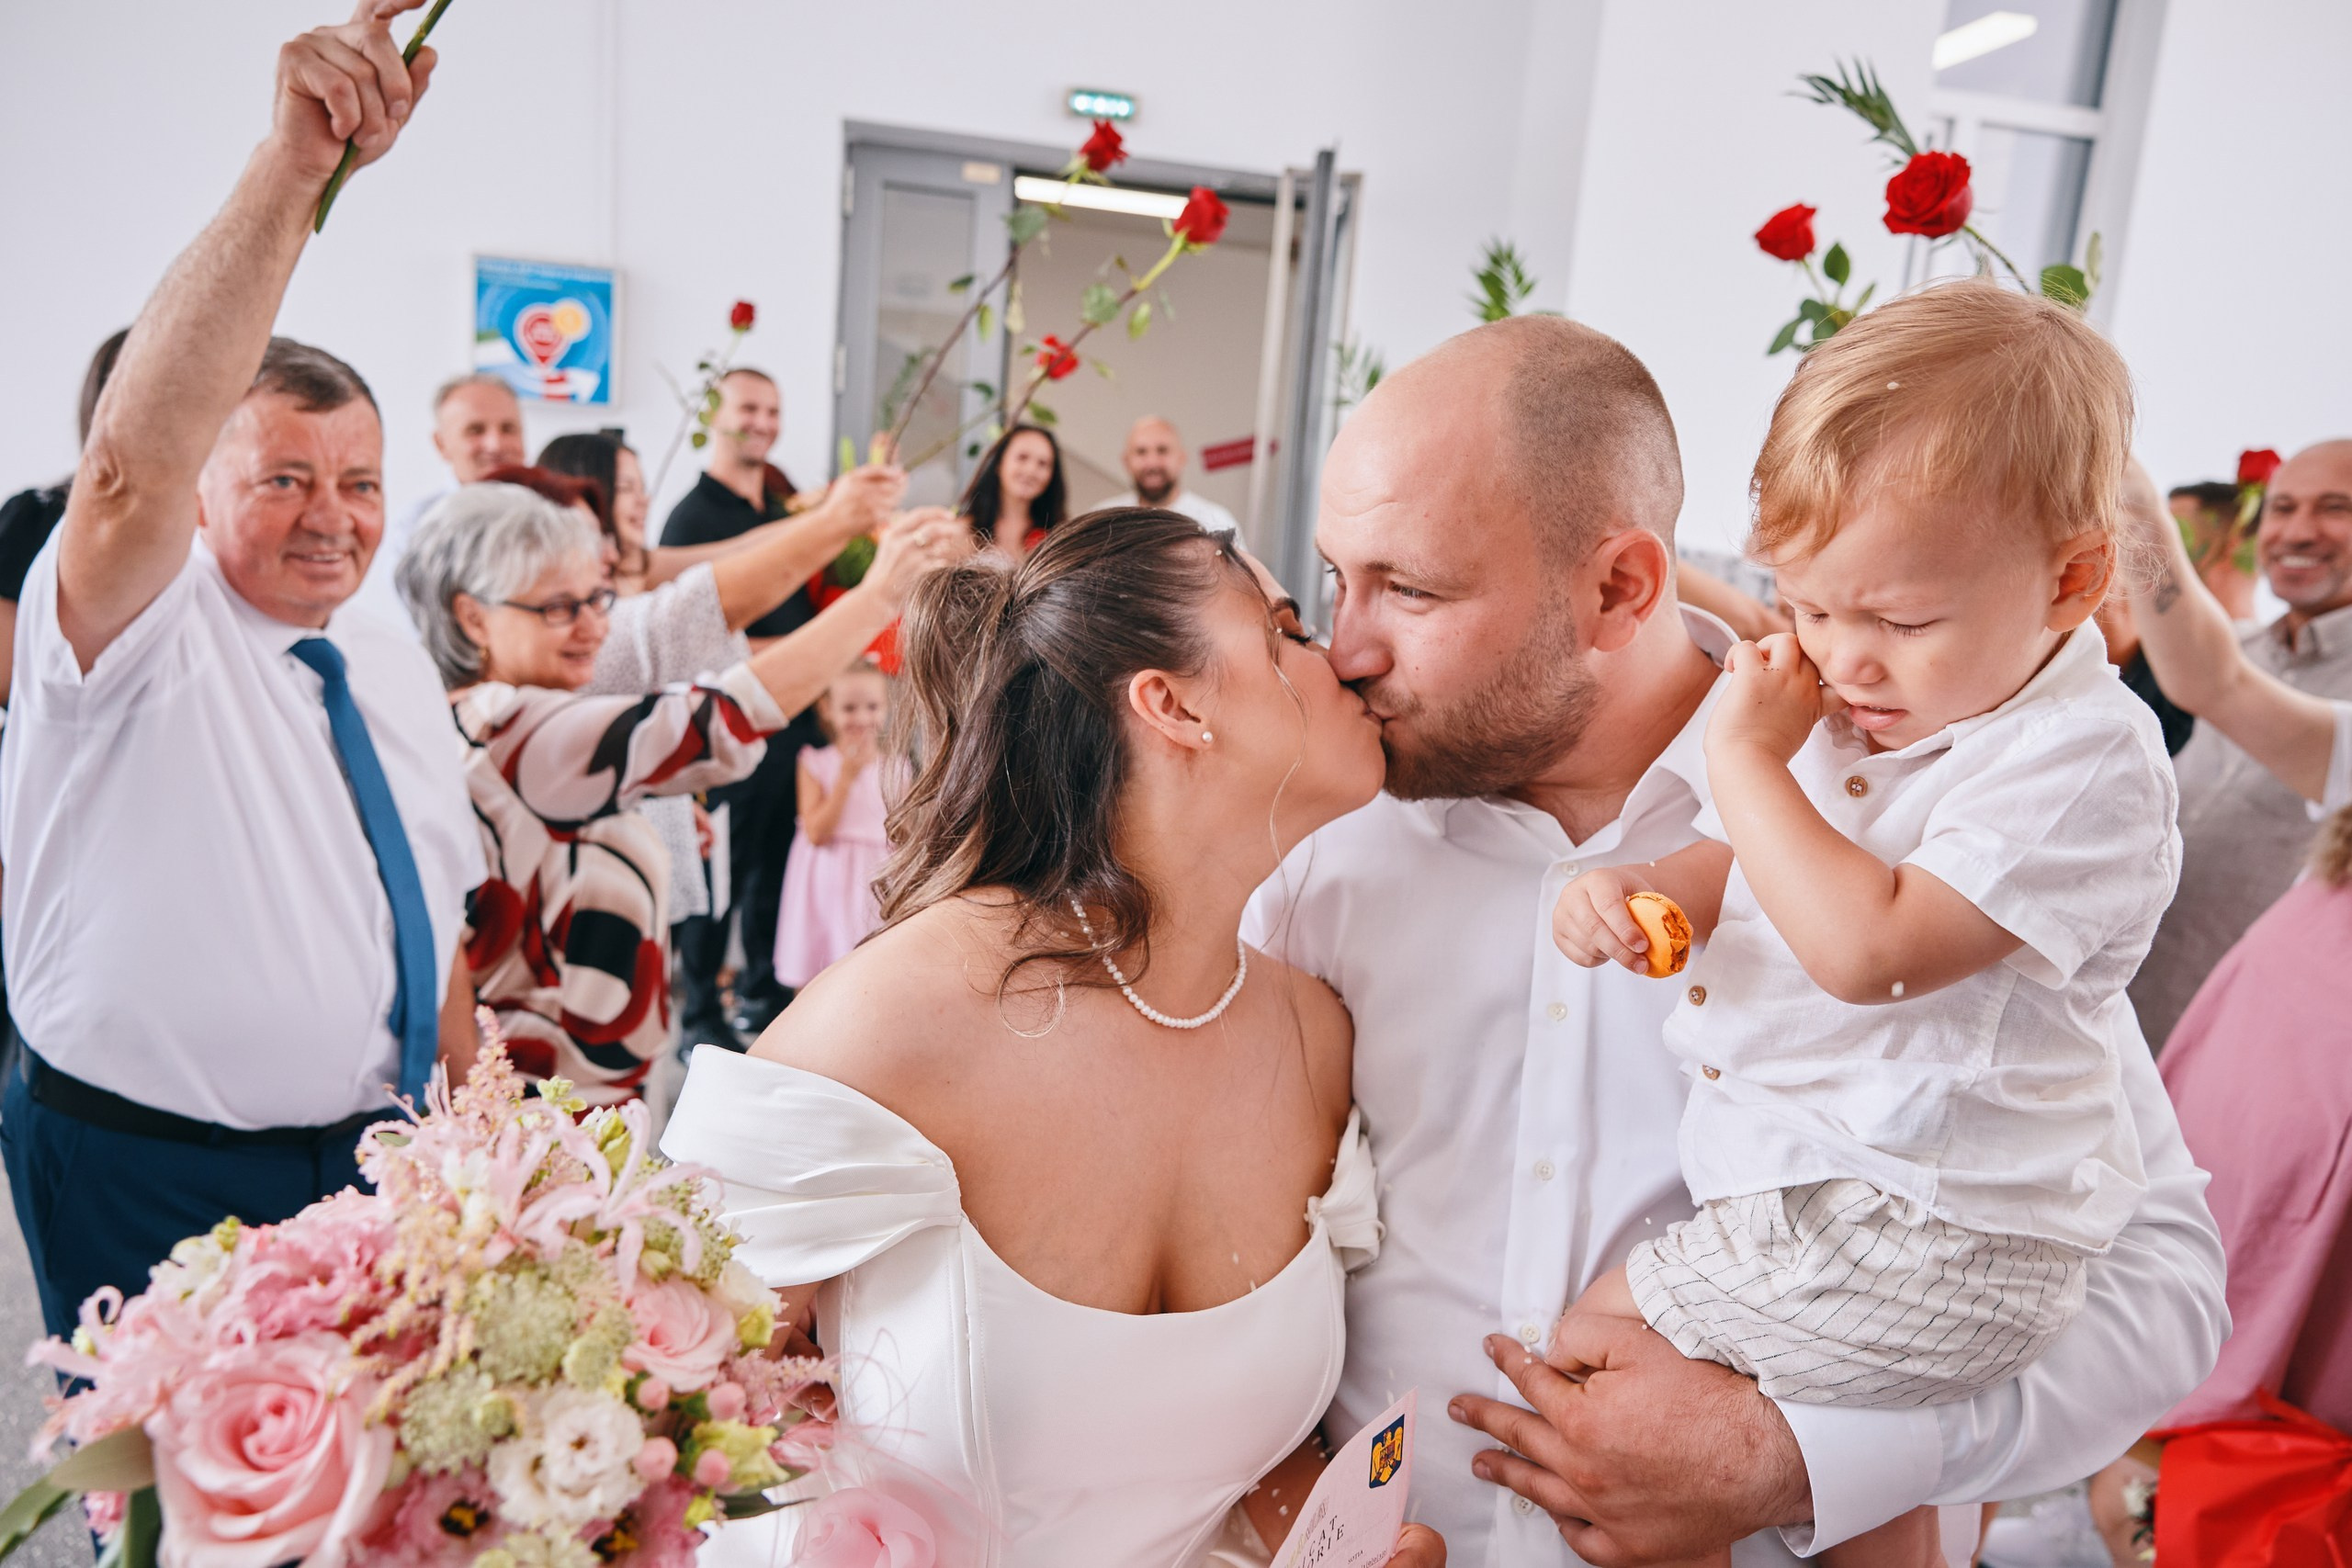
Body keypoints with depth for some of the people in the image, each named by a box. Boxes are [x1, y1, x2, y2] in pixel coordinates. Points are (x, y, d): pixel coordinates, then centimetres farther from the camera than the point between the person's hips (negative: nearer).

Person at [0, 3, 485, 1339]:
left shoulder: (401, 674, 8)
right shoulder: (141, 630, -10)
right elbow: (134, 458, -33)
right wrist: (295, 166, -41)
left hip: (373, 1157, 5)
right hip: (147, 1181, -5)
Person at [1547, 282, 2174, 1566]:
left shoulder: (2082, 760, -20)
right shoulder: (1845, 711, 6)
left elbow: (1868, 947, -31)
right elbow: (1746, 864, 16)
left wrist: (1747, 762, -21)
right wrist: (1640, 891, -7)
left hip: (1917, 1240, -9)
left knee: (1595, 1345, -6)